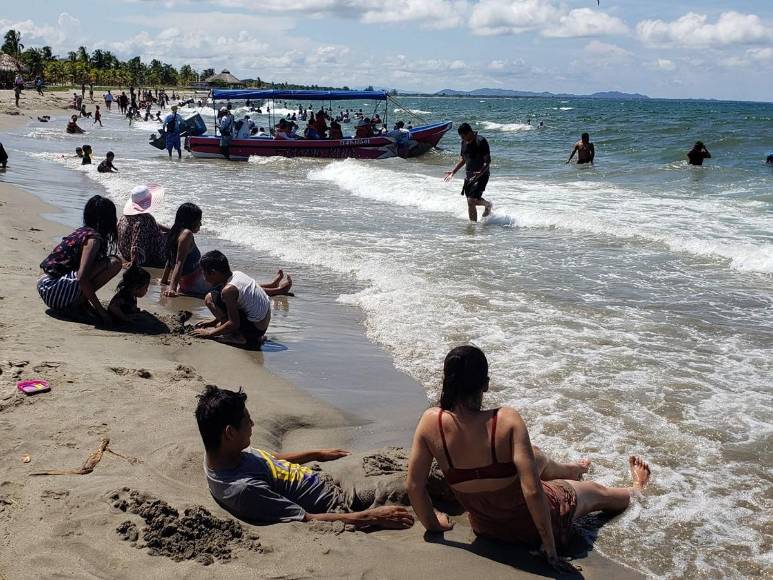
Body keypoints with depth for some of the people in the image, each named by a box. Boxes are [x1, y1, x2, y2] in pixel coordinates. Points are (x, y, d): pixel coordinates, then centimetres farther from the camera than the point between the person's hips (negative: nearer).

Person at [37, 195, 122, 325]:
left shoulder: (82, 232, 15)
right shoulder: (94, 238, -12)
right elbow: (82, 278, -22)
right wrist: (100, 309, -17)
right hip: (56, 290, -9)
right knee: (114, 263, -14)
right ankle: (76, 304, -10)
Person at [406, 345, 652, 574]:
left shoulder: (431, 421, -21)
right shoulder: (507, 420, -30)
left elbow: (414, 485, -15)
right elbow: (533, 491, -31)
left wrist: (432, 524, 3)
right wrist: (550, 549, -20)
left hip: (484, 528, 4)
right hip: (528, 526, -4)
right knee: (594, 491, 29)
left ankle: (570, 470, 68)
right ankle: (636, 489, 64)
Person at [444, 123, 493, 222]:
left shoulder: (481, 141, -16)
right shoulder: (464, 142, 7)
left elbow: (488, 161, -19)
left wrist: (480, 173, -34)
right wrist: (453, 172, 8)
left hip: (481, 175, -8)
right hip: (469, 175, 8)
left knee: (471, 201, -17)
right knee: (470, 200, 14)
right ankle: (488, 205, 39)